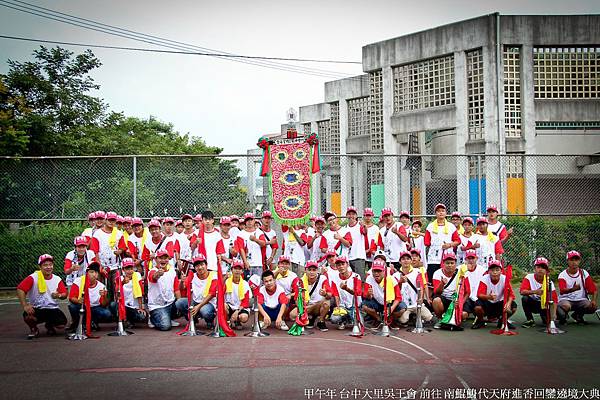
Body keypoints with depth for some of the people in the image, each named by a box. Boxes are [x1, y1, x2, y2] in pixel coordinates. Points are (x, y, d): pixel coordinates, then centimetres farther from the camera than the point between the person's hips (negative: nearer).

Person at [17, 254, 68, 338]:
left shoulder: (57, 279, 1)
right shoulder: (33, 278, -10)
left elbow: (64, 294, 4)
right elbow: (20, 289, -18)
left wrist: (59, 295, -21)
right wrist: (25, 306, -27)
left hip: (52, 309, 3)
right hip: (35, 309, -3)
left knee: (62, 323, -21)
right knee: (28, 316, -36)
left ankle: (49, 325, 18)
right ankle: (33, 329, 3)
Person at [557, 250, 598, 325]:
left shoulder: (584, 273, 2)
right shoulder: (562, 275, -8)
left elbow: (594, 289, -2)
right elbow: (562, 291, -26)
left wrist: (594, 300, -22)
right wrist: (573, 289, -47)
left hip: (580, 300, 4)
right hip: (566, 299, -4)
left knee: (593, 307, -25)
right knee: (566, 306, -37)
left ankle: (578, 315, 9)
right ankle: (563, 316, 1)